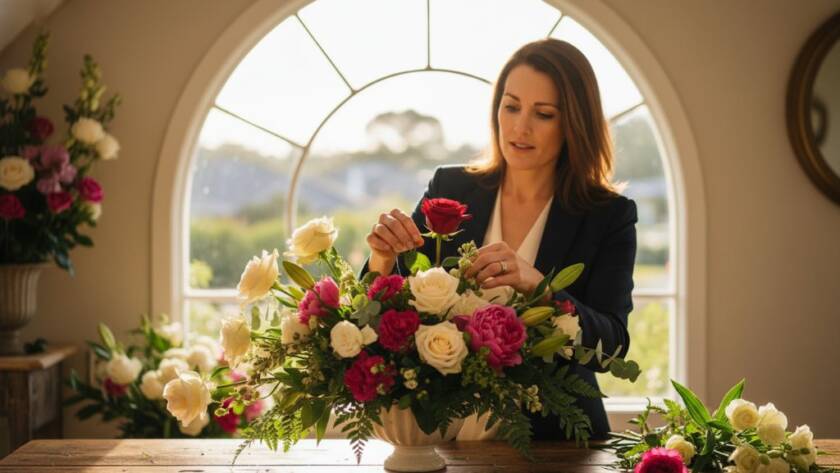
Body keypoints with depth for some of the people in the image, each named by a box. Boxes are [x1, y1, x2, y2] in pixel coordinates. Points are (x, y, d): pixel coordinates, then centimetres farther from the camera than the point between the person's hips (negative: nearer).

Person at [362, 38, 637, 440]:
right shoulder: (449, 190, 4)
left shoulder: (609, 216, -1)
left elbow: (611, 346, -11)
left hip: (555, 437, -2)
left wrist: (535, 285, -27)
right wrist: (383, 260, -18)